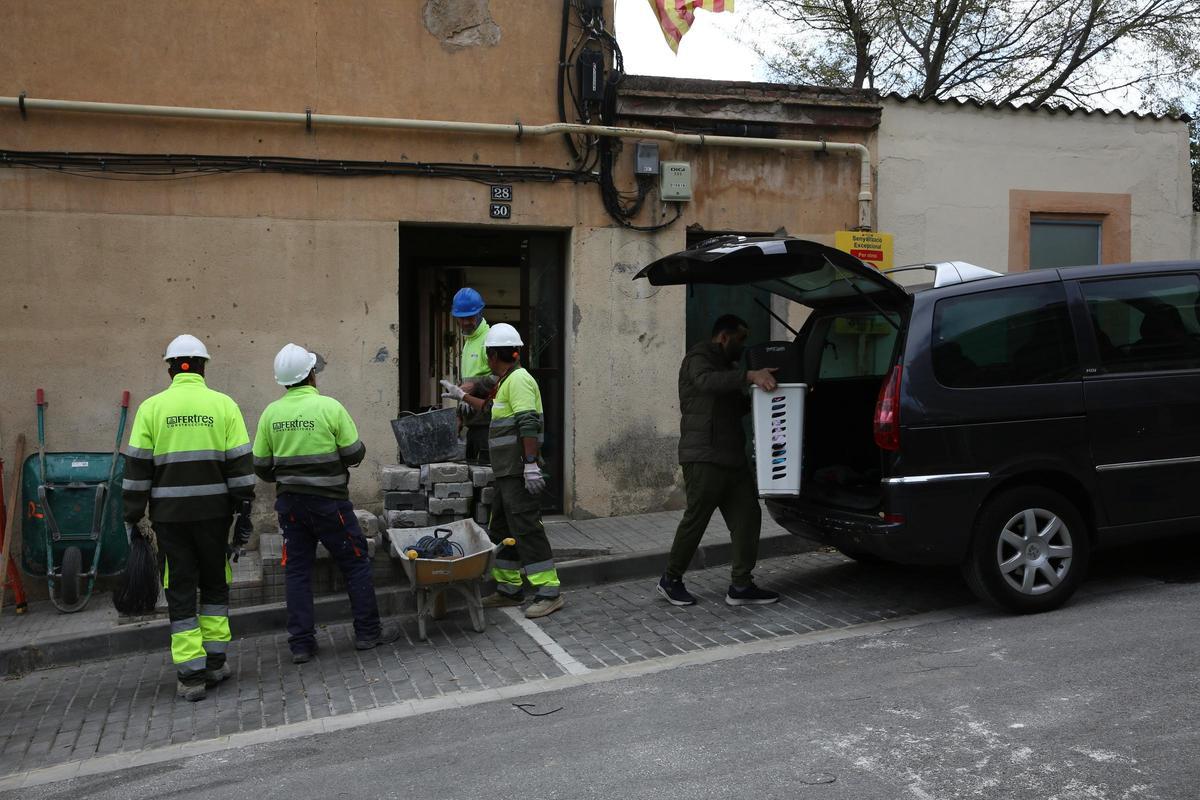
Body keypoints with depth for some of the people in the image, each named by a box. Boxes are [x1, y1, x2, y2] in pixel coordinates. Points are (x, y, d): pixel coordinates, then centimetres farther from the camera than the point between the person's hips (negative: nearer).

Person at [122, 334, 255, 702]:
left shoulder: (152, 407, 0)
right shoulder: (224, 405, 0)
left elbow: (137, 467, -1)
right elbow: (240, 465, -2)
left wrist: (132, 517, 7)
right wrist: (244, 513, 3)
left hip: (169, 513, 0)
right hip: (214, 511, 1)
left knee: (180, 590, 6)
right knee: (215, 582, 17)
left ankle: (191, 674, 6)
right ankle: (215, 662, 19)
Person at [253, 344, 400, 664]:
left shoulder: (270, 413, -1)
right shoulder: (329, 407, -12)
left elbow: (261, 466, 3)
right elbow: (355, 453, -10)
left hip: (289, 502, 4)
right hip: (328, 501, -4)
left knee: (297, 571, 10)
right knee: (356, 564, 9)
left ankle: (301, 644, 12)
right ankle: (368, 632, 15)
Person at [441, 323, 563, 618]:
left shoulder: (518, 379, -13)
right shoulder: (508, 381, 20)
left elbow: (528, 423, -23)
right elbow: (492, 409, 38)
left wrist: (530, 464, -27)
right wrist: (462, 396, 45)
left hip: (519, 472, -11)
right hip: (507, 472, 11)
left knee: (525, 528, -11)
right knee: (501, 529, 15)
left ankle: (548, 591, -8)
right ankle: (509, 589, 23)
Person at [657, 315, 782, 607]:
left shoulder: (727, 366, 25)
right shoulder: (699, 358, -5)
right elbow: (707, 381, -29)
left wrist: (758, 398, 15)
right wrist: (750, 375, -39)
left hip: (732, 458, 9)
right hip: (704, 458, -9)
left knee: (748, 517, 3)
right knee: (695, 519, -3)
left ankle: (741, 586, 8)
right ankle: (671, 580, 13)